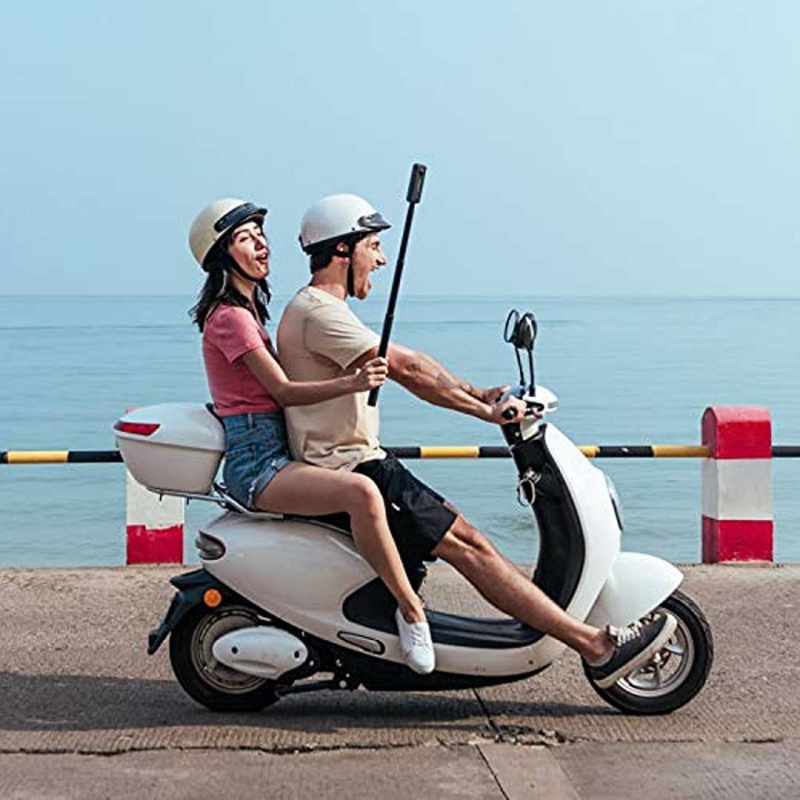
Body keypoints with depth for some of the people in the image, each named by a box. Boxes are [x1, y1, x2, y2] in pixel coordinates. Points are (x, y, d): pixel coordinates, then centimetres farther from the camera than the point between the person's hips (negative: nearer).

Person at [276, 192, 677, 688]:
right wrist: (488, 412, -19)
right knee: (468, 545, -13)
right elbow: (406, 371, -21)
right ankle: (597, 646, -14)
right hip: (349, 472, -11)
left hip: (357, 466, 11)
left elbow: (406, 360, 18)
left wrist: (478, 393, 10)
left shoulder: (324, 310, 19)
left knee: (459, 530, 10)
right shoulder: (319, 313, -16)